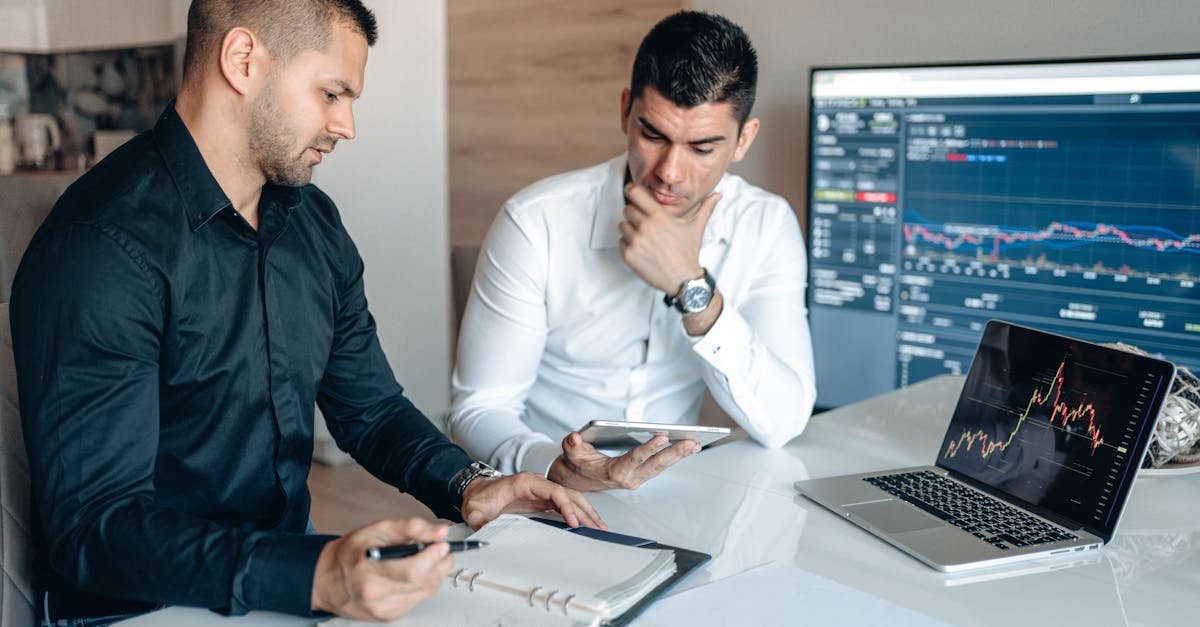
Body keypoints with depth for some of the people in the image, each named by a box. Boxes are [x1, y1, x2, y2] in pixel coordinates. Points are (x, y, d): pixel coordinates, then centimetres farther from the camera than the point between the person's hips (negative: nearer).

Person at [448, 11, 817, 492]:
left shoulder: (768, 226, -6)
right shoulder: (536, 223, -14)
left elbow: (781, 423, -13)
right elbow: (478, 409, -10)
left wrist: (691, 286, -24)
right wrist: (557, 468, -31)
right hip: (541, 490, -1)